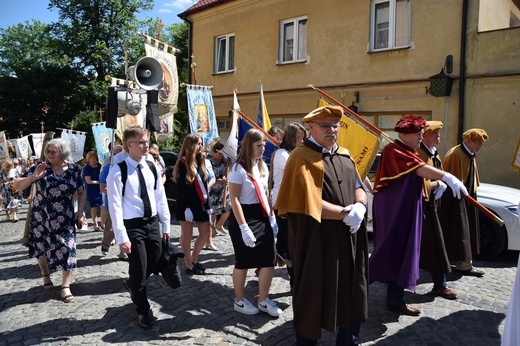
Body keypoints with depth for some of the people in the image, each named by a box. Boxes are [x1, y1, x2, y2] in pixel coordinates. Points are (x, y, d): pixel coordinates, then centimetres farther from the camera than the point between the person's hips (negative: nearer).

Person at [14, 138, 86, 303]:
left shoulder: (74, 169, -5)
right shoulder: (40, 167, -8)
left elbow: (82, 192, 7)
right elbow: (17, 186, -8)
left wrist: (80, 210, -5)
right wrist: (33, 177, -25)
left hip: (64, 218, 0)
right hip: (41, 217, 1)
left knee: (67, 250, -2)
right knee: (41, 248, 16)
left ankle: (65, 286, 11)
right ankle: (46, 275, 43)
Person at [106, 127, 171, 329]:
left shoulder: (151, 168, 5)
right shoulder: (118, 171, -13)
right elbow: (115, 206, -15)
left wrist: (165, 225, 9)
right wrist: (122, 237, -17)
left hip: (152, 223, 6)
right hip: (133, 225, -5)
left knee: (155, 266, 14)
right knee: (139, 270, 5)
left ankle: (132, 283, 48)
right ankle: (143, 312, 28)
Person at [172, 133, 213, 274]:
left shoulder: (200, 161, 12)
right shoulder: (183, 163, -10)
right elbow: (181, 187, -15)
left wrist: (207, 204, 12)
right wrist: (186, 207, -20)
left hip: (200, 203, 7)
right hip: (187, 204, -7)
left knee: (205, 232, 8)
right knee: (187, 234, 4)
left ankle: (194, 259, 26)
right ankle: (189, 265, 16)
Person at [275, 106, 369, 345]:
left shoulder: (344, 155, 13)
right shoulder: (301, 157, -10)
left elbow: (359, 188, 12)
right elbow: (310, 203, -18)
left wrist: (359, 207, -10)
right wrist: (346, 213, -14)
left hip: (349, 239, 7)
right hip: (317, 241, -7)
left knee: (352, 294, 15)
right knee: (314, 296, 6)